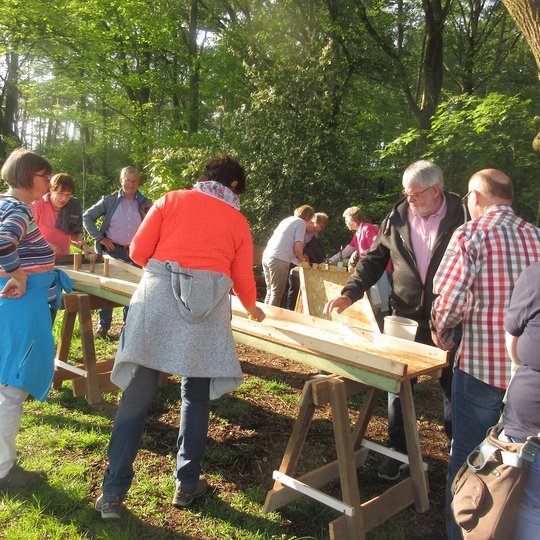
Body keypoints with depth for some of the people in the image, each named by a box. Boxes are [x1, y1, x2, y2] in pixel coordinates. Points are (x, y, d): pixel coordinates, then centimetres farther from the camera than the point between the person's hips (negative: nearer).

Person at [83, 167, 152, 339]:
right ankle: (103, 326, 14)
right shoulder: (109, 201, 0)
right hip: (112, 250, -1)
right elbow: (87, 217, 1)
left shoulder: (145, 203, 5)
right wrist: (100, 238, -6)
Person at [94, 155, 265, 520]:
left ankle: (114, 492, 10)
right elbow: (243, 280, 14)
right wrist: (253, 309, 34)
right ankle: (187, 484, 24)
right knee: (196, 395, 14)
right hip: (207, 305, 0)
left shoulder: (171, 200, 14)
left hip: (157, 297, 0)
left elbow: (138, 252, 7)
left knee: (137, 393, 5)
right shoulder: (238, 221, 14)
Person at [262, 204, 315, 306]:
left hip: (267, 256, 8)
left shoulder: (288, 219, 24)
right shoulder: (301, 223, 1)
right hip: (279, 260, -8)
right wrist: (301, 258, 12)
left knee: (270, 292, 16)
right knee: (277, 294, -3)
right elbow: (297, 247, -8)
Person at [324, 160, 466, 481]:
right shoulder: (397, 219, 0)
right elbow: (374, 259, 4)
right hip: (405, 318, 2)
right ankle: (399, 451, 27)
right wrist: (350, 293, -9)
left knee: (454, 389, 12)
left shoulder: (462, 217, -7)